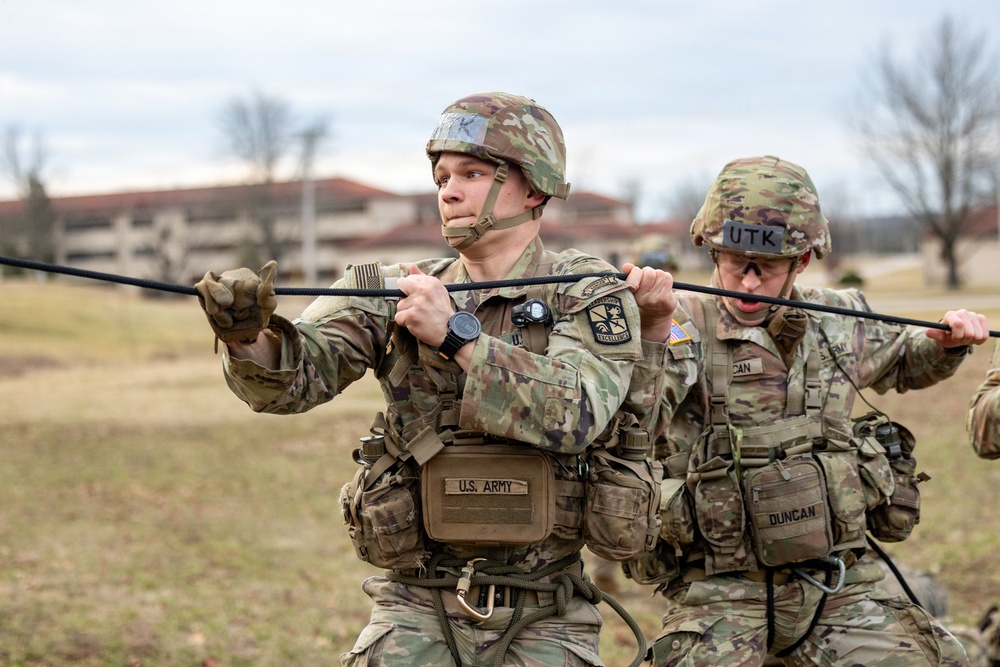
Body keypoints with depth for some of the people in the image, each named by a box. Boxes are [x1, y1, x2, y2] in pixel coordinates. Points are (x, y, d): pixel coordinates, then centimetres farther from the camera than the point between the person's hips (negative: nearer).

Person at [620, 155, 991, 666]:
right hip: (721, 591, -4)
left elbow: (902, 362, 30)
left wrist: (947, 344, 11)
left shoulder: (841, 321, 7)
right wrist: (650, 328, -37)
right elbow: (629, 429, -26)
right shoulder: (682, 328, -9)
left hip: (840, 585, 4)